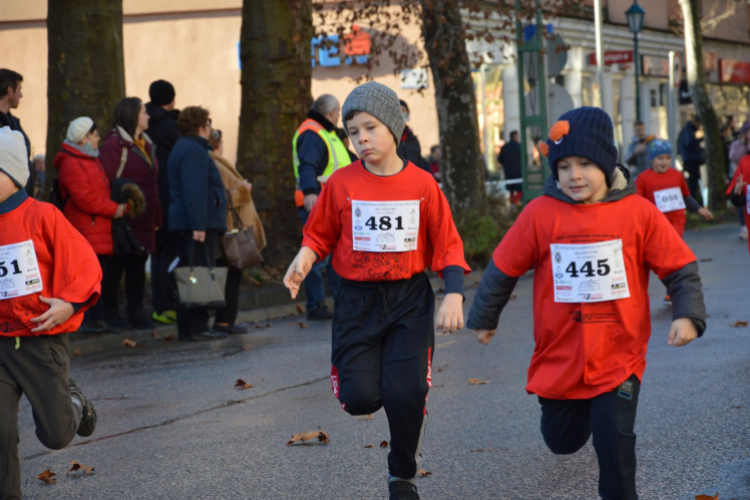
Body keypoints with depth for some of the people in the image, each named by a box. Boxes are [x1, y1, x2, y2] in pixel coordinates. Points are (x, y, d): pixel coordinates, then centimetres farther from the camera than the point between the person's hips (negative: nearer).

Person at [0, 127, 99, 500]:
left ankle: (72, 400, 40)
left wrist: (69, 303, -22)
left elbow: (85, 263, -7)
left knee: (55, 435, 6)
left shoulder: (41, 216, -8)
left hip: (43, 340, -3)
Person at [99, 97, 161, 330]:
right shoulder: (114, 144, -10)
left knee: (138, 264, 10)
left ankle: (136, 311, 17)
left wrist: (156, 217, 15)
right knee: (116, 265, -2)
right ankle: (110, 312, 5)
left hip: (143, 221, 8)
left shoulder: (146, 145, 18)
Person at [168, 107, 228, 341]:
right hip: (200, 224, -11)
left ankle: (187, 328, 15)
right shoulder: (194, 151, -13)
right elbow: (194, 192, -21)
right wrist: (199, 225, -24)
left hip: (188, 224, 11)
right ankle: (196, 327, -9)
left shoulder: (183, 148, 21)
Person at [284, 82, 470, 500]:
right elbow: (320, 235, 8)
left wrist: (454, 296, -9)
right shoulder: (342, 183, -2)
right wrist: (303, 261, -12)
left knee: (404, 394, -12)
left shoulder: (422, 184, -3)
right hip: (358, 300, 1)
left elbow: (448, 246, 1)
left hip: (410, 299, -1)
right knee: (360, 398, -10)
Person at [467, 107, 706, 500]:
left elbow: (680, 267, -3)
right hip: (559, 359, 2)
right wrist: (484, 318, 14)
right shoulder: (540, 214, -9)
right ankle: (576, 409, 54)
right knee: (562, 440, 18)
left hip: (619, 357, -2)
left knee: (615, 446, -10)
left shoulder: (638, 212, -9)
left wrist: (688, 314, -17)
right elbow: (503, 269, 4)